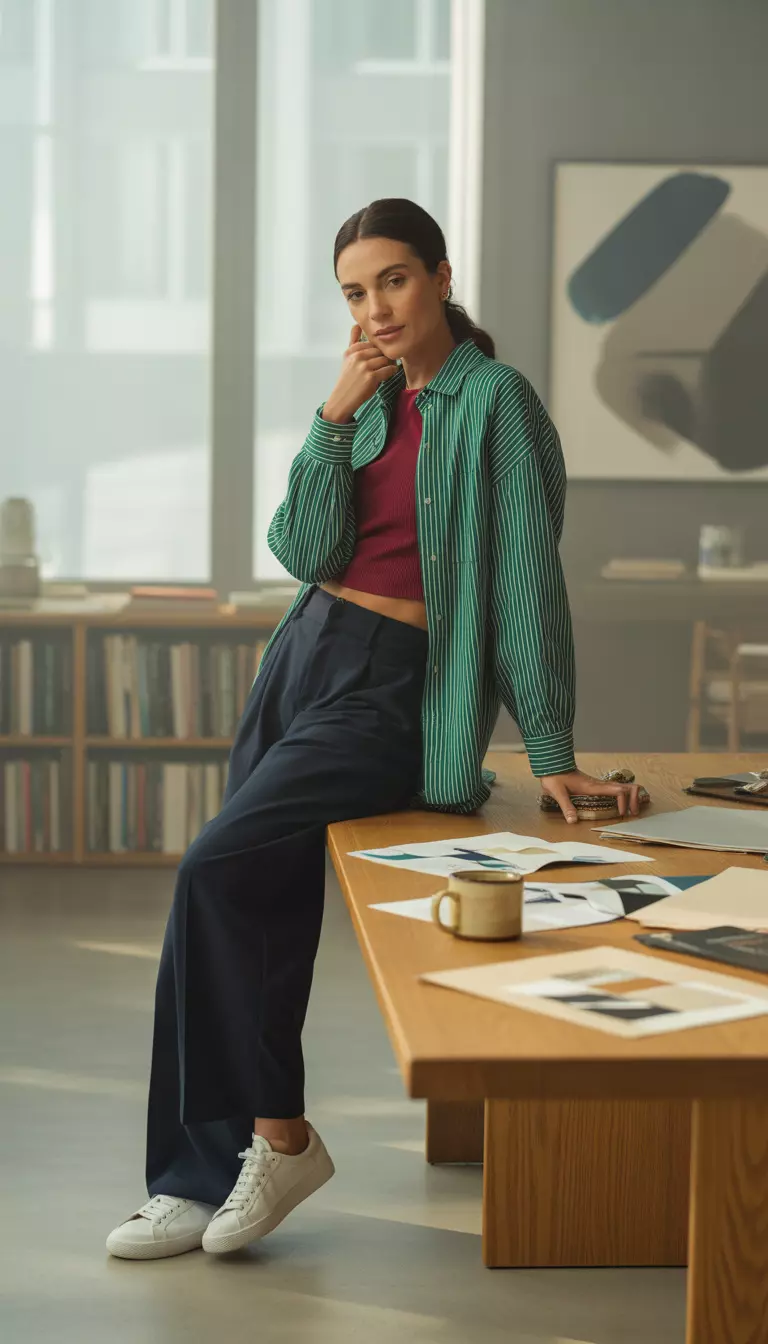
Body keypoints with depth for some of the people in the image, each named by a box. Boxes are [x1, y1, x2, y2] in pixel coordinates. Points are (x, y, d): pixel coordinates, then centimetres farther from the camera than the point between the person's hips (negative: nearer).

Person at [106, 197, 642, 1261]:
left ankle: (277, 1134, -7)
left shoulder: (493, 400, -8)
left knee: (217, 869, -21)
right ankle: (212, 1181, 11)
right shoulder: (369, 399, 13)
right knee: (266, 907, 4)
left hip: (392, 691, -7)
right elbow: (308, 552, 2)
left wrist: (552, 753, -15)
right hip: (302, 659, 7)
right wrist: (335, 416, -9)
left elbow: (528, 577, -13)